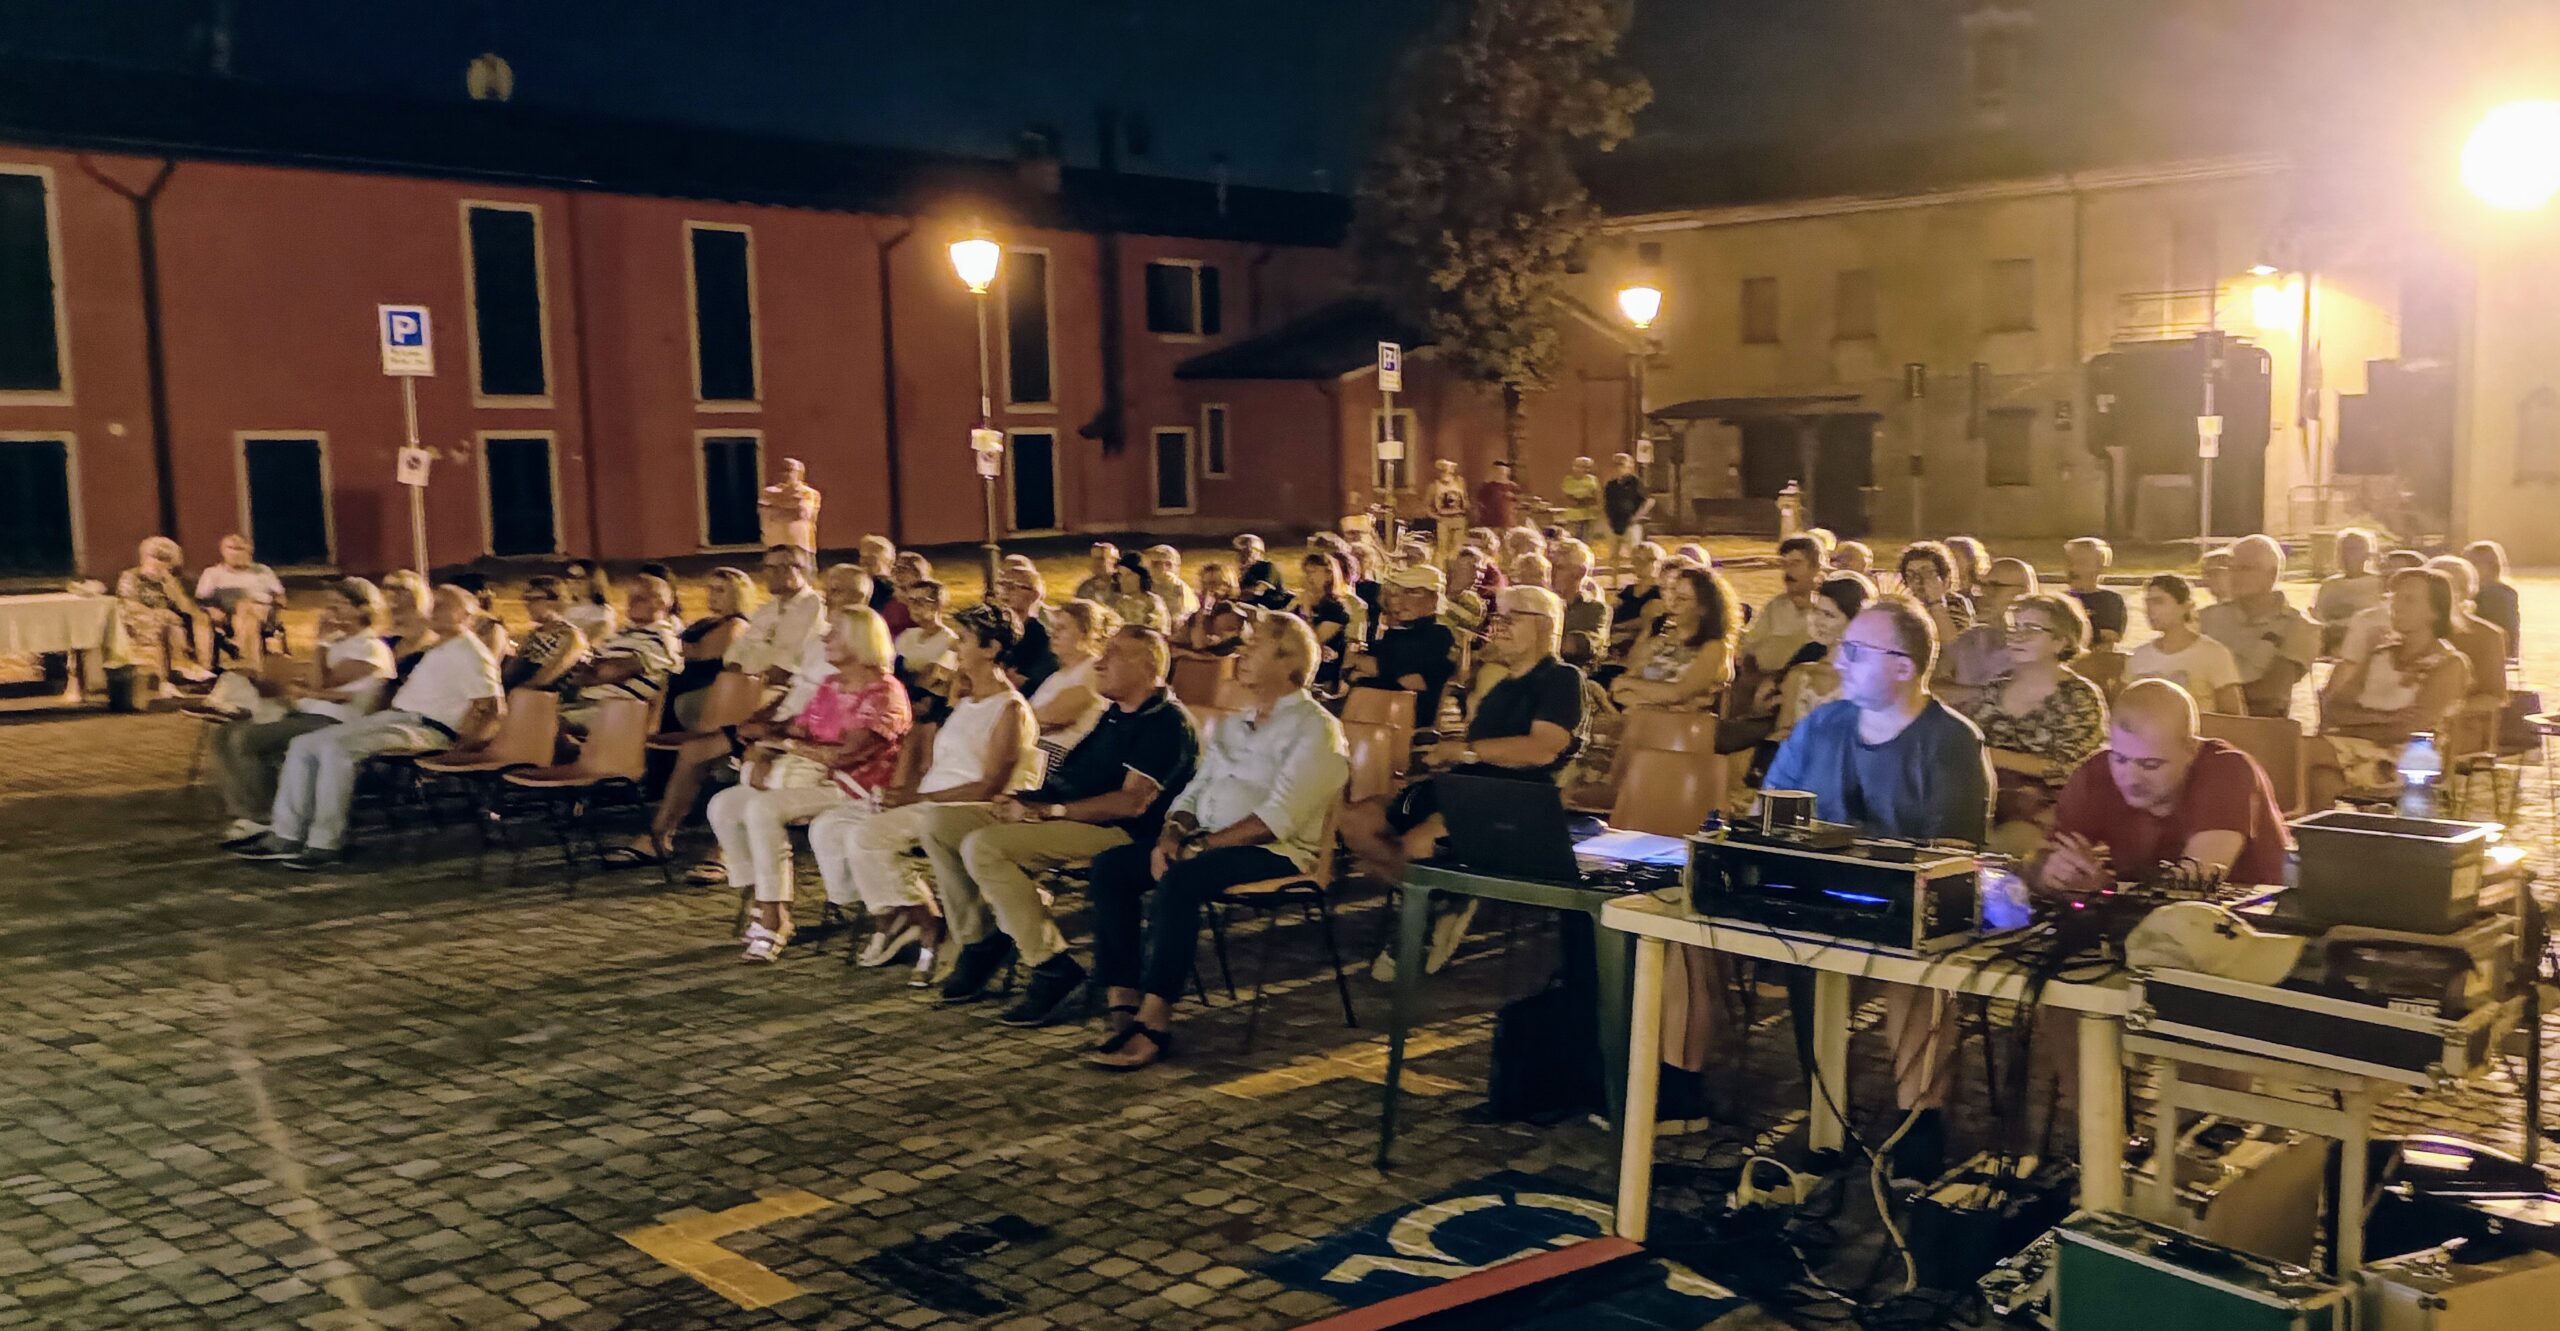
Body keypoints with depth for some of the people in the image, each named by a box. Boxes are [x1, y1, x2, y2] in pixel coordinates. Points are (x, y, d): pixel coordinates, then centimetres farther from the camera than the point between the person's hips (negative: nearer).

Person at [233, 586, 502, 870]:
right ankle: (286, 837, -4)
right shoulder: (437, 649, 24)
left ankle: (326, 844, -25)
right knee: (303, 745, 0)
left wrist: (459, 745, -21)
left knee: (336, 748, -30)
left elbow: (491, 707, -15)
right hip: (393, 717, 10)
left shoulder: (469, 653, -5)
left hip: (427, 729, -10)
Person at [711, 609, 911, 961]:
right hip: (814, 778, 9)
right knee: (723, 805, -7)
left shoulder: (884, 694, -10)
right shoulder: (829, 685, 17)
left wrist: (788, 745, -8)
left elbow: (845, 754, -19)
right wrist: (763, 756, -7)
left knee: (763, 808, -29)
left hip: (853, 791, -9)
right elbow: (795, 730, 14)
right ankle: (759, 902, -5)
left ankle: (775, 919, -24)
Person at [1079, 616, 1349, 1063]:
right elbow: (1195, 789, 20)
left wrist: (1201, 846, -18)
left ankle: (1154, 1020, -30)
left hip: (1275, 852, -8)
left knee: (1178, 880, -34)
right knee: (1110, 865, -12)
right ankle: (1122, 1003, -18)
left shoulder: (1315, 729, -5)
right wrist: (1171, 835, -2)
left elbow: (1278, 817, -17)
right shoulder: (1235, 724, 22)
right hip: (1208, 842, 8)